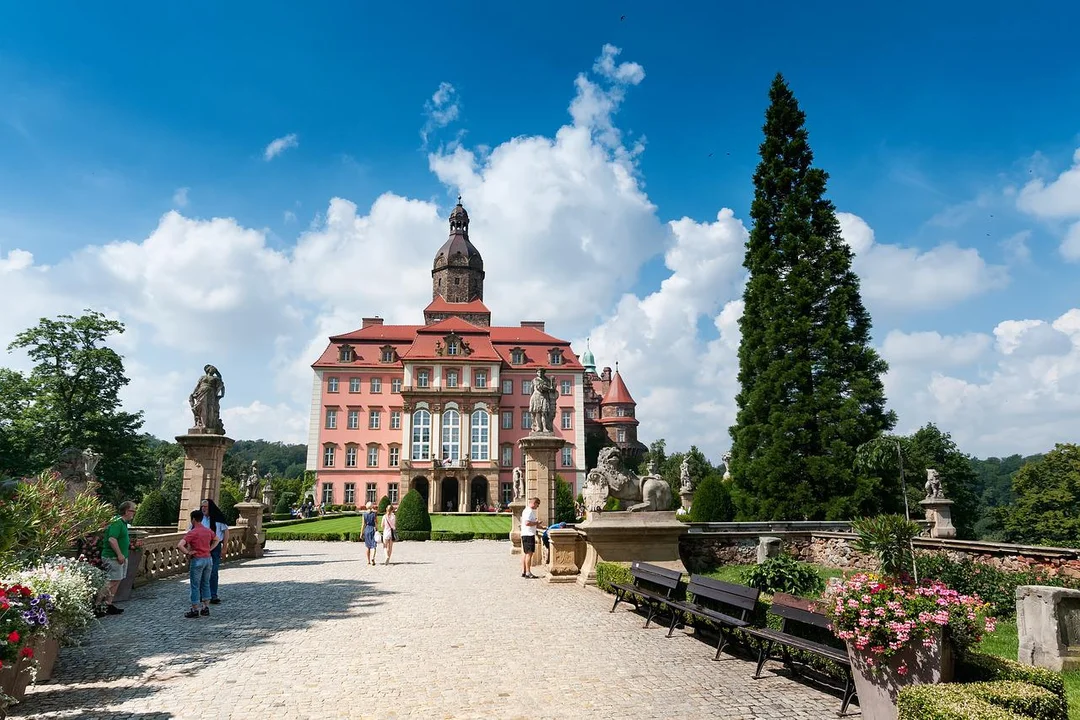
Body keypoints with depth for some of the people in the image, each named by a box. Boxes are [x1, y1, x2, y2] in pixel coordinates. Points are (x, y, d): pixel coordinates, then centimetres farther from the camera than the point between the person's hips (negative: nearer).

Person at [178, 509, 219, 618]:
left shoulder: (192, 533, -14)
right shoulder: (208, 530, 7)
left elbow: (180, 545, -25)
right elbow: (216, 540, 25)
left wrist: (188, 553, -13)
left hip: (197, 560, -6)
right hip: (208, 559, 6)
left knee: (195, 586, 3)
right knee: (206, 584, 15)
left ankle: (194, 610, 8)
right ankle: (206, 608, 18)